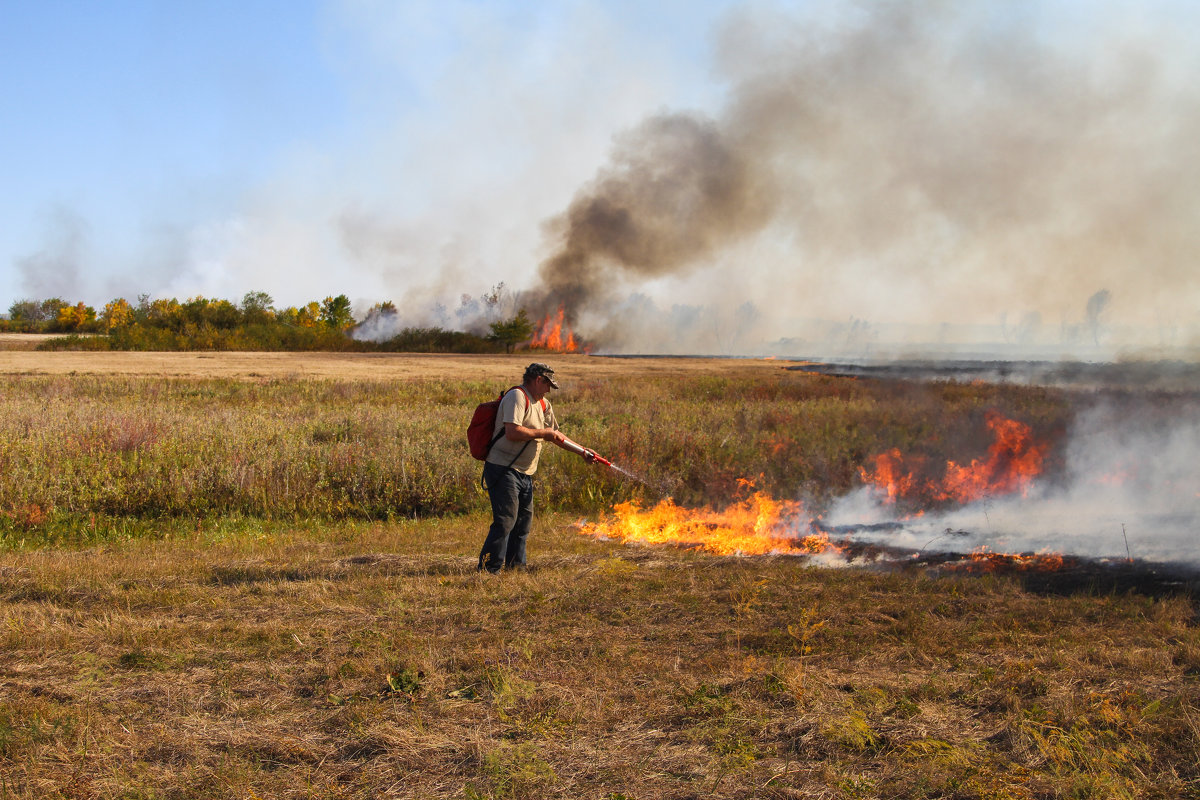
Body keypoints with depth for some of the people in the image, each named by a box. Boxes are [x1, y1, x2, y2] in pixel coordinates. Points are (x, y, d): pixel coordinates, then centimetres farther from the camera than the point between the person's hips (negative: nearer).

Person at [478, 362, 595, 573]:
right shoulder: (517, 397, -13)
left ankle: (515, 566, 21)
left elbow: (555, 435, 28)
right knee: (506, 521, -13)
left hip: (525, 473, 9)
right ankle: (489, 569, -8)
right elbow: (512, 432, -25)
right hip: (503, 469, -9)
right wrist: (543, 433, -13)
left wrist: (583, 451, 24)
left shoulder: (543, 404, 17)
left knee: (524, 520, 12)